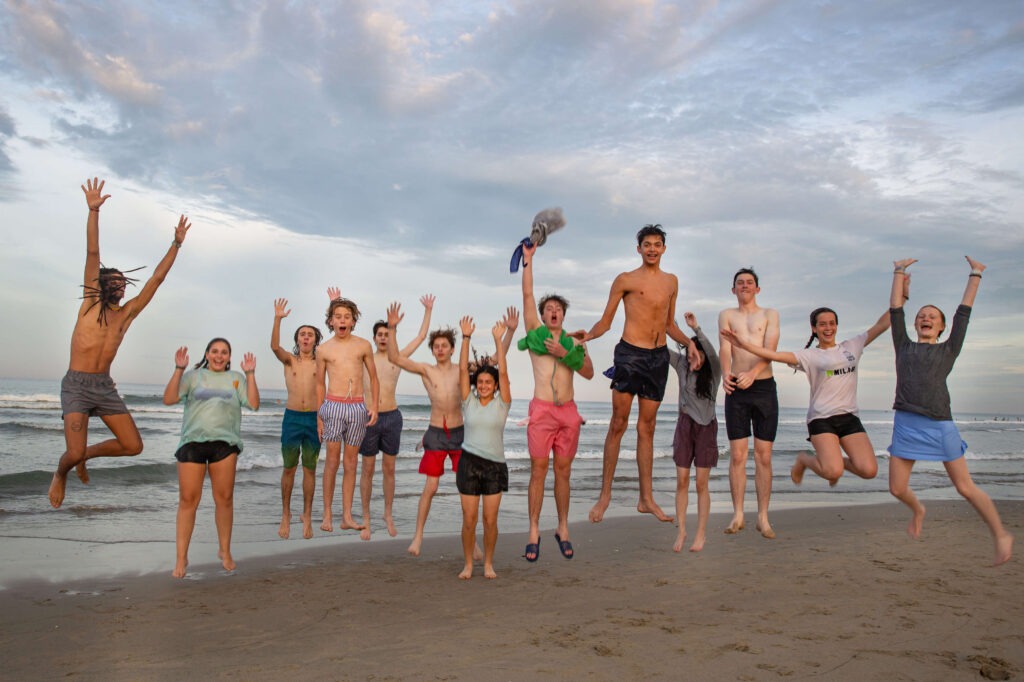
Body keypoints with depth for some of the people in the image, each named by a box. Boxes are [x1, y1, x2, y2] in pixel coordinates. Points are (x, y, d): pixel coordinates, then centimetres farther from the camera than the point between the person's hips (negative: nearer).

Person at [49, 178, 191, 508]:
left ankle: (85, 455, 28)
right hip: (76, 386, -4)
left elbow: (156, 279, 8)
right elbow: (92, 254, -7)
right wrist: (94, 211, -13)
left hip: (105, 387, 4)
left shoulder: (127, 313, 9)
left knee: (133, 445, -1)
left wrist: (176, 244, 7)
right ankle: (60, 474, 24)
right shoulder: (91, 303, 0)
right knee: (74, 452, -13)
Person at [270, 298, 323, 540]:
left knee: (310, 469, 6)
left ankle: (307, 516, 16)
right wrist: (277, 319, -28)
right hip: (291, 418, 0)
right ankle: (285, 514, 18)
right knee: (289, 468, 5)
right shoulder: (289, 360, 5)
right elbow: (274, 346, -14)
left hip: (314, 419, 0)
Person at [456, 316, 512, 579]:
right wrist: (466, 338, -7)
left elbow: (503, 372, -7)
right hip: (469, 461, 1)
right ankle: (468, 564, 18)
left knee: (490, 520, 1)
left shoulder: (502, 403, 3)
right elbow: (463, 370, -2)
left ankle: (488, 563, 19)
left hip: (495, 464, 0)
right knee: (469, 519, 2)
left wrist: (499, 339, -9)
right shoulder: (469, 402, 5)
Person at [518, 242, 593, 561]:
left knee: (563, 471, 8)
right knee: (538, 471, -2)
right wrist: (528, 260, 0)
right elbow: (527, 294, 1)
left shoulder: (573, 341, 13)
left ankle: (563, 530, 18)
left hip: (568, 412, 3)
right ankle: (534, 533, 5)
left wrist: (564, 353, -8)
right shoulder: (535, 332, 7)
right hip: (541, 411, -3)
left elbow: (589, 372, 3)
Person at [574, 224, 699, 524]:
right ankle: (605, 494, 4)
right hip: (630, 353, -4)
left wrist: (689, 342, 6)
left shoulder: (671, 281, 17)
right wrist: (588, 335, -18)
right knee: (618, 424, -4)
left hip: (659, 356, 4)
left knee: (647, 428, 8)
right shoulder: (625, 280, 2)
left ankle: (646, 499, 13)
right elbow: (605, 321, 1)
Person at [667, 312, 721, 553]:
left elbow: (712, 352, -27)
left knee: (701, 483, 1)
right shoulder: (682, 365, 1)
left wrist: (696, 328, -35)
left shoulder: (713, 372, -7)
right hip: (684, 425, 3)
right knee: (682, 481, 3)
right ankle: (681, 531, 12)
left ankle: (701, 533, 12)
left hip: (705, 427, -2)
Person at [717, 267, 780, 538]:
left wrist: (752, 373, -28)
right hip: (736, 389, 1)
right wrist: (725, 374, -26)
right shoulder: (726, 315, 11)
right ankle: (738, 515, 7)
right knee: (737, 455, 0)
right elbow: (725, 348, -5)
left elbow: (770, 348, -8)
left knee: (763, 455, 1)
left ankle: (763, 517, 7)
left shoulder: (770, 314, 8)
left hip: (764, 387, 0)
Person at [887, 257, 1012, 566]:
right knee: (897, 488, 2)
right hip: (905, 424, 2)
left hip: (940, 425, -2)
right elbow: (895, 309, 17)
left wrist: (975, 275, 21)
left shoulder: (948, 350, 14)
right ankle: (917, 510, 35)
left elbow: (964, 312, 16)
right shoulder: (904, 347, 17)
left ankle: (1001, 535, 18)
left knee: (965, 486, 0)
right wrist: (899, 272, 23)